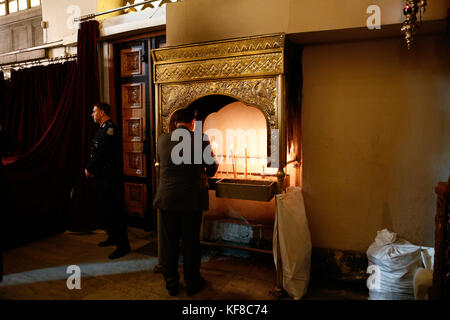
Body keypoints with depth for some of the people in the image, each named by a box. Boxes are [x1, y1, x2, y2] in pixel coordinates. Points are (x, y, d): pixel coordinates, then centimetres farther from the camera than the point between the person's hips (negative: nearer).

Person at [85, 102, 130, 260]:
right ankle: (113, 237, 32)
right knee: (106, 209, 18)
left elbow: (102, 154, -21)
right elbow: (95, 152, 16)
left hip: (108, 177, -10)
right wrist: (90, 168, 5)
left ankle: (123, 245, 1)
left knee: (113, 210, -6)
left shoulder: (110, 129, -16)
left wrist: (89, 168, -11)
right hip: (100, 176, 10)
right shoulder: (102, 129, 16)